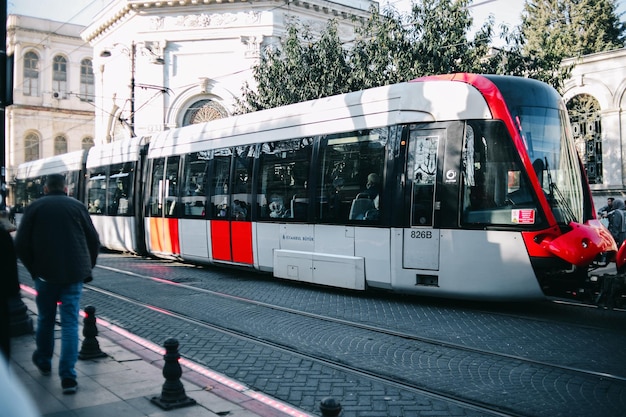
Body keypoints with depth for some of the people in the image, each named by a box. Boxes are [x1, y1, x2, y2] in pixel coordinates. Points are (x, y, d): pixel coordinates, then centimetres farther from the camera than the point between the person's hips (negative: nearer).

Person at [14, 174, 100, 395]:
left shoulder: (34, 207, 3)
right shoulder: (77, 206, 4)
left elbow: (21, 244, -1)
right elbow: (93, 241, 3)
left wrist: (33, 269, 11)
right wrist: (86, 268, 14)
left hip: (45, 274, 1)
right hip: (74, 275, 0)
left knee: (45, 319, 20)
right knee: (70, 323, 1)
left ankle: (43, 362, 39)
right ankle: (68, 377, -6)